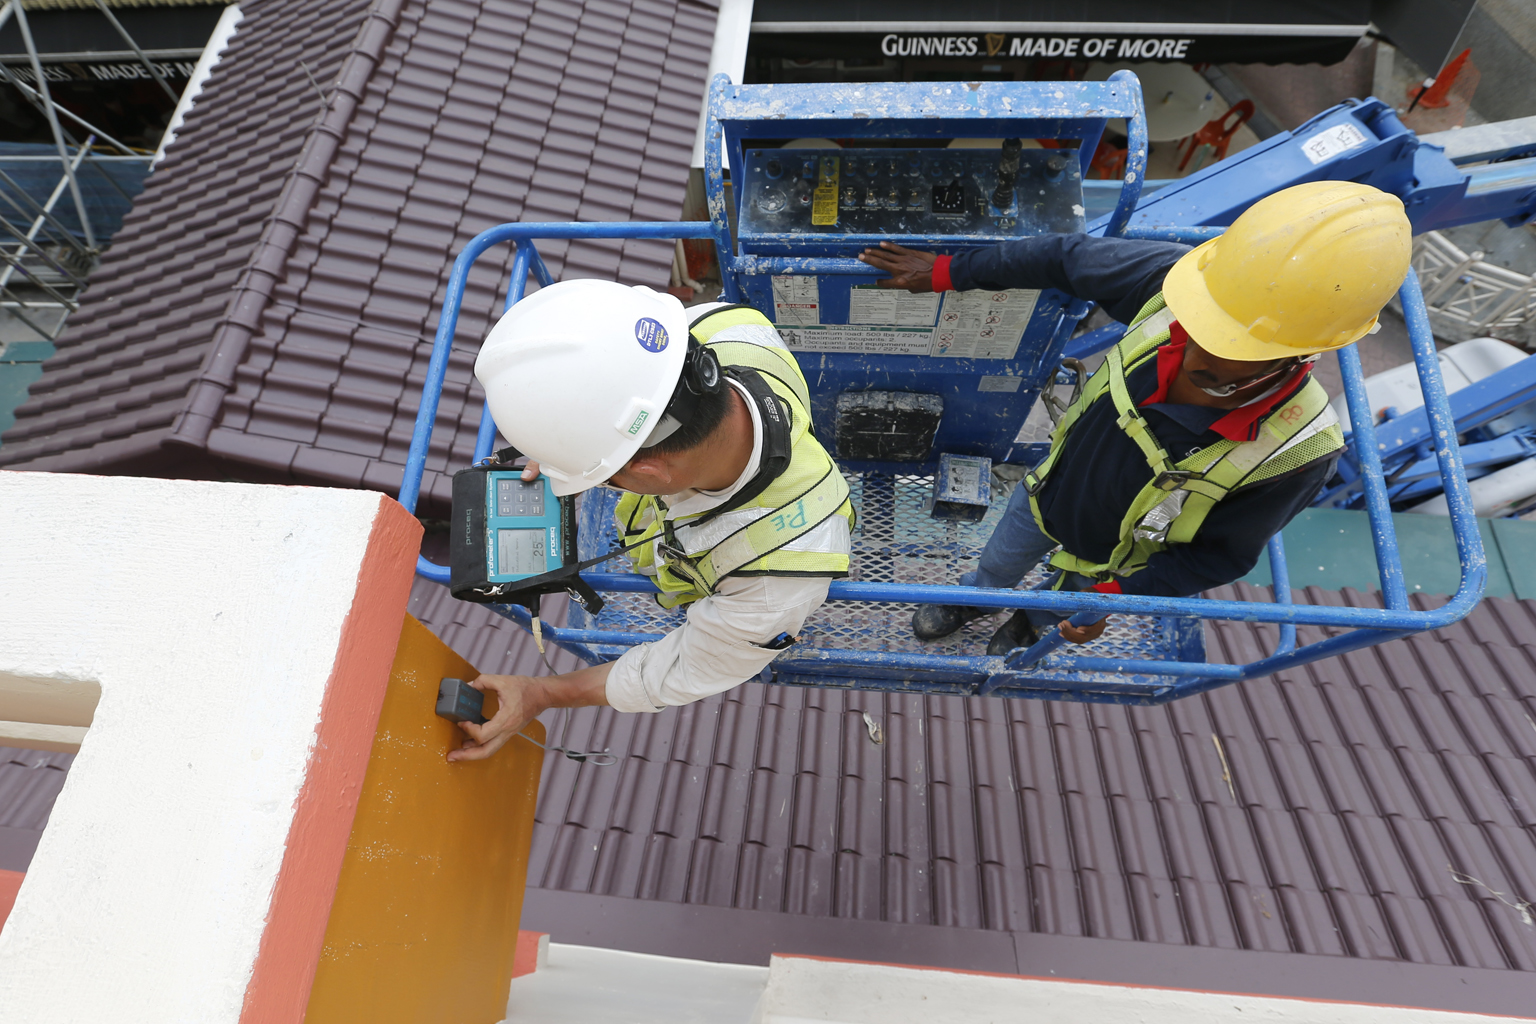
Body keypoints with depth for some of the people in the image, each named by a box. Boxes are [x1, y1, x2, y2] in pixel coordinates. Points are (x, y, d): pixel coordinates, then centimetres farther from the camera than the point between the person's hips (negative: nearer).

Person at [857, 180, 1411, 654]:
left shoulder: (1297, 453, -40)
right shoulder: (1175, 279, -35)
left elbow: (1221, 553, -22)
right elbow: (1066, 257, -18)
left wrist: (1117, 594, -27)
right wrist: (947, 271, -12)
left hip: (1108, 559, -2)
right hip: (1046, 494, 2)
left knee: (1057, 606, 34)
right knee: (999, 562, 34)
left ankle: (1031, 626, 71)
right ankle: (975, 596, 70)